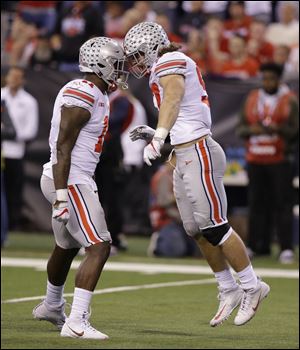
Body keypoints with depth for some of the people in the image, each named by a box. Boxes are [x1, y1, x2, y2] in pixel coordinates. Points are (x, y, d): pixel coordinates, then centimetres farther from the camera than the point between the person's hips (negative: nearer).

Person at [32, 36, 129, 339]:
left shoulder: (96, 95, 13)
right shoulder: (81, 97, -19)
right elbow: (62, 149, -22)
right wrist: (61, 196, -25)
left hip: (78, 180, 11)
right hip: (70, 181, -11)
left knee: (67, 246, 27)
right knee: (98, 248, -15)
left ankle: (51, 307, 47)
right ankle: (76, 323, -20)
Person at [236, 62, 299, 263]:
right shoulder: (252, 98, 13)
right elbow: (241, 129, 12)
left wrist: (277, 129, -23)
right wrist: (250, 129, -10)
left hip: (280, 160, -4)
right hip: (255, 160, 4)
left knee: (283, 204, -8)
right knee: (257, 203, 5)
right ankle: (258, 245, 11)